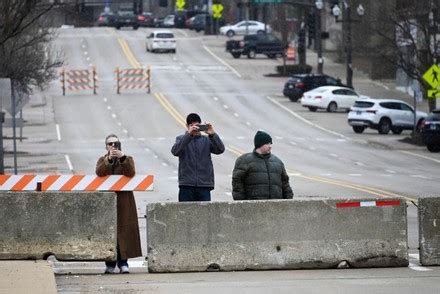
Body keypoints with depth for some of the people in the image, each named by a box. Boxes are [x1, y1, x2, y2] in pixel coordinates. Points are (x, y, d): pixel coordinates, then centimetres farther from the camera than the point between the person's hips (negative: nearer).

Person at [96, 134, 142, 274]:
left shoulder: (127, 159, 10)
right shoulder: (102, 160, 12)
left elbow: (131, 173, -11)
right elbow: (99, 172, -10)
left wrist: (122, 157, -22)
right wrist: (109, 159, -22)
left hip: (124, 201, 0)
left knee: (123, 230, -5)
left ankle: (123, 262, -1)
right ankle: (110, 263, 0)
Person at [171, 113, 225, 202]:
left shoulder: (207, 140, 12)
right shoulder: (181, 139, 7)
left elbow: (220, 149, -3)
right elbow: (175, 151, -14)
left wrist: (213, 135, -20)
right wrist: (189, 134, -24)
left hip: (204, 185, 2)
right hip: (186, 185, -2)